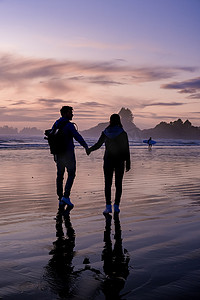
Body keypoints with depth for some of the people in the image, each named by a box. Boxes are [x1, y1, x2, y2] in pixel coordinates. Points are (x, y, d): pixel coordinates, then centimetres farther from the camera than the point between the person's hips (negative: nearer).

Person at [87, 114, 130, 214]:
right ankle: (116, 206, 5)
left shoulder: (105, 133, 0)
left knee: (108, 184, 4)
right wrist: (128, 163, 0)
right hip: (119, 161, -1)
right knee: (118, 184, 6)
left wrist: (89, 150, 27)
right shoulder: (123, 133, -5)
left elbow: (98, 144, 8)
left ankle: (108, 206, -2)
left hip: (108, 160, 1)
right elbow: (126, 150, -6)